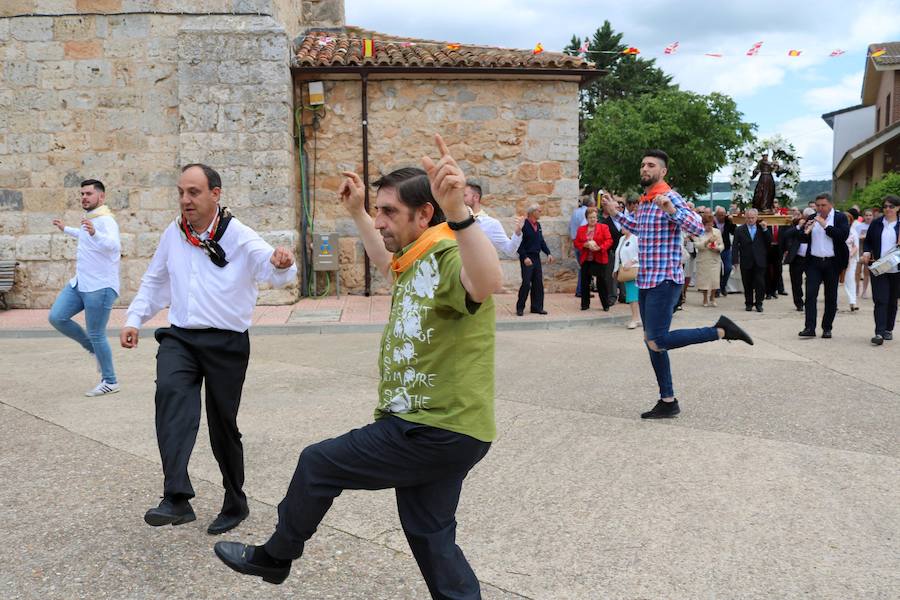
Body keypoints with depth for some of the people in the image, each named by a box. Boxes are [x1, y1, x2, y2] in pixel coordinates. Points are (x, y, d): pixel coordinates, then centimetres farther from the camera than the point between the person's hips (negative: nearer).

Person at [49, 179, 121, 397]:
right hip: (79, 283, 9)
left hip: (100, 287, -9)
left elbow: (113, 244, -37)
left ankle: (110, 382, 11)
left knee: (96, 335, -4)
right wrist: (65, 229, 46)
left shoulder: (106, 220, -17)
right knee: (56, 317, 1)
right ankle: (94, 349, 18)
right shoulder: (89, 219, 12)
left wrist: (94, 233, -54)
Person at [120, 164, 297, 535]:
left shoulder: (238, 237, -8)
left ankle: (235, 504, 28)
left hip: (227, 342, -3)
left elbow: (274, 271, -23)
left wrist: (282, 265, -46)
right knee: (170, 392, -28)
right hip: (180, 337, 3)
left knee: (223, 425, 5)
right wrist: (135, 318, 14)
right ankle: (176, 499, -32)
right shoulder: (173, 234, 7)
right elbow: (155, 280, 22)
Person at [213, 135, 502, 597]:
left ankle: (274, 559, 31)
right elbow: (387, 263, 37)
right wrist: (356, 212, 33)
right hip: (431, 424, 10)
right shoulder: (417, 259, 12)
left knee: (318, 464, 6)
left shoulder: (449, 257, -20)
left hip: (438, 433, -10)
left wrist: (457, 212, -57)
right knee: (429, 534, 16)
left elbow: (487, 282, -44)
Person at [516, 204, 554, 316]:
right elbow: (519, 244, -15)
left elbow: (541, 241, 19)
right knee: (526, 283, -7)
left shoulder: (538, 225, 12)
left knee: (538, 283, 8)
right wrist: (525, 257, -20)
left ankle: (537, 307, 15)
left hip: (536, 257, 7)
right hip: (527, 258, -7)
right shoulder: (524, 225, -12)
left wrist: (548, 253, 7)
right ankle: (520, 308, 4)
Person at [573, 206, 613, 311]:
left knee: (601, 282, -1)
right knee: (585, 282, 7)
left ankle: (606, 305, 8)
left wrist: (600, 247, -21)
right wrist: (586, 245, -12)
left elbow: (609, 240, -5)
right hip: (585, 259, 3)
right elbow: (576, 243, 7)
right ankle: (585, 304, 18)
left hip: (599, 259, -3)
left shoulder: (603, 227, 1)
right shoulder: (581, 229, 9)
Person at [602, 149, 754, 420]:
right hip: (645, 281, 8)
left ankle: (720, 330, -1)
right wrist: (615, 213, 29)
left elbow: (697, 227, -24)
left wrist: (671, 210, -37)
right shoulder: (643, 202, 14)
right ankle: (668, 402, 16)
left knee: (658, 341, -15)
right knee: (652, 341, 8)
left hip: (664, 281, -8)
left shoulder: (670, 197, -11)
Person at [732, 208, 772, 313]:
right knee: (747, 284, 6)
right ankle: (749, 304, 16)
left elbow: (770, 241, 1)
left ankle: (758, 303, 7)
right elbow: (735, 246, 1)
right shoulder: (739, 230, 3)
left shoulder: (762, 228, 7)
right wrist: (736, 260, -7)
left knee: (760, 284, -3)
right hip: (746, 262, 0)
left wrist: (765, 229, -9)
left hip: (759, 262, 0)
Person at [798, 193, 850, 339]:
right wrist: (806, 231, -12)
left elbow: (844, 235, -16)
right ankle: (809, 328, -10)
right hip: (814, 262, 2)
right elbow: (802, 239, 9)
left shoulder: (840, 217, -1)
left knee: (831, 297, 5)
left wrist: (825, 225, -20)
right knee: (810, 294, -7)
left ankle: (827, 328, 14)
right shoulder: (812, 218, 9)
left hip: (832, 263, -2)